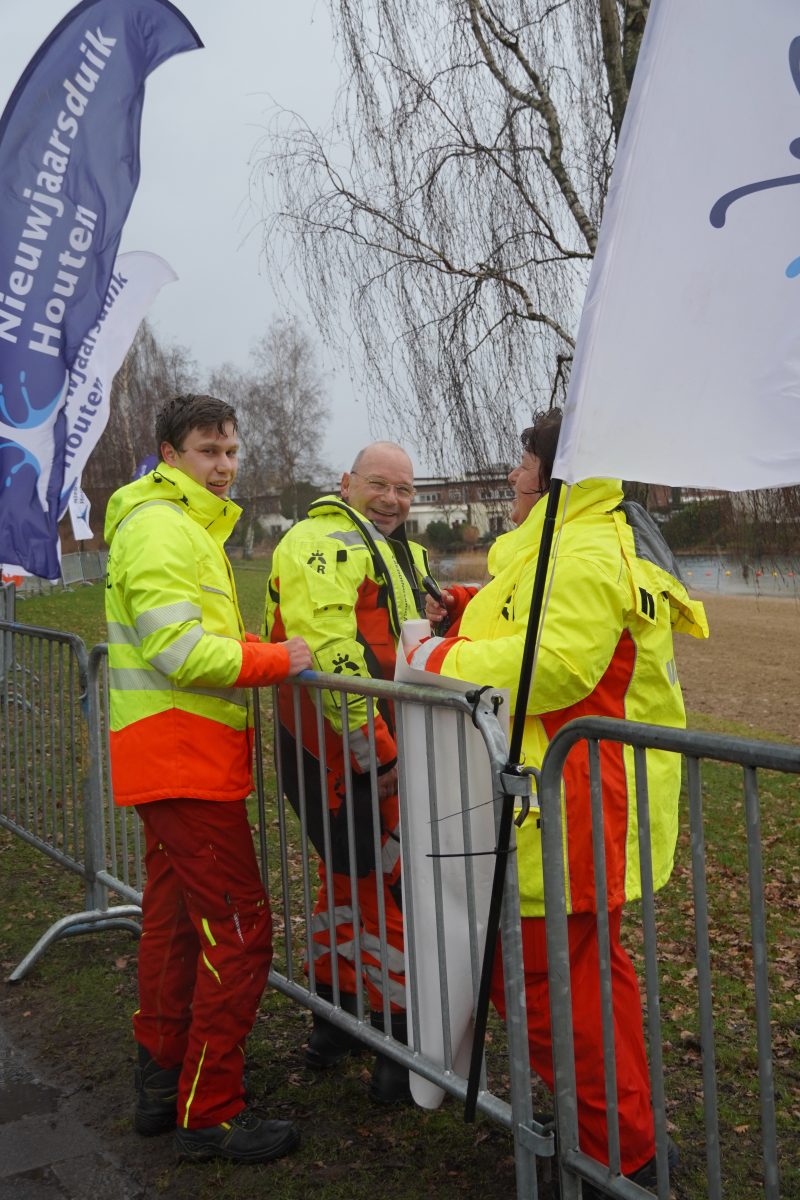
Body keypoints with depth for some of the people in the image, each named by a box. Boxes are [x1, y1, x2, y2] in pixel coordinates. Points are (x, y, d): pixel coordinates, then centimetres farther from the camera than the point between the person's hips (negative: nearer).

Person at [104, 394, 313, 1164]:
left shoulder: (185, 525, 19)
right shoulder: (160, 526, -14)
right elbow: (179, 651, -24)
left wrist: (253, 648, 7)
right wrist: (277, 659, -16)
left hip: (174, 760, 11)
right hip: (184, 762, -11)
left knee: (176, 921, 17)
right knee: (239, 929, -6)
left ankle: (162, 1084, 29)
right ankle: (209, 1114, 4)